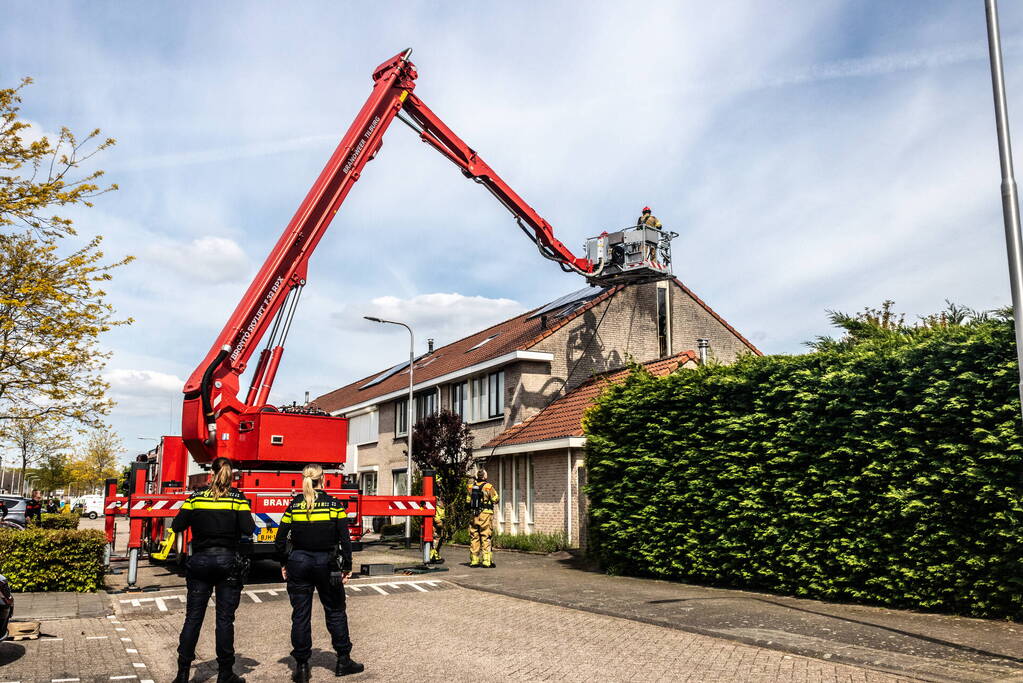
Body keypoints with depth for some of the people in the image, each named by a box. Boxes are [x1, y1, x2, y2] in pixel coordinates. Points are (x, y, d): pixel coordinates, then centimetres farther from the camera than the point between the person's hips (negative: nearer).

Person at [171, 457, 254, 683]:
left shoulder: (197, 497, 2)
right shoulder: (237, 498, -5)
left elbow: (177, 526, 1)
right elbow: (248, 529, -13)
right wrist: (248, 519, 8)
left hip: (200, 560, 2)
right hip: (228, 561, -2)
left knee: (193, 617, 9)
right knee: (225, 619, 4)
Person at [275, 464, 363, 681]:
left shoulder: (293, 505, -1)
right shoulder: (334, 505, -5)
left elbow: (280, 539, 0)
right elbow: (345, 539, -7)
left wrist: (284, 564, 12)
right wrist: (347, 567, 0)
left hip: (298, 563, 1)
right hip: (326, 564, -1)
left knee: (300, 615, 8)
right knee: (335, 611, 12)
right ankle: (343, 660, 19)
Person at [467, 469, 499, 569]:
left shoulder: (471, 486, 5)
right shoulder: (488, 486, -8)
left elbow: (468, 500, 11)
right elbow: (495, 499, -2)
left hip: (474, 515, 4)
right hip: (485, 514, -4)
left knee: (474, 537, 11)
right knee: (486, 538, -1)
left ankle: (474, 560, 14)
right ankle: (487, 561, -5)